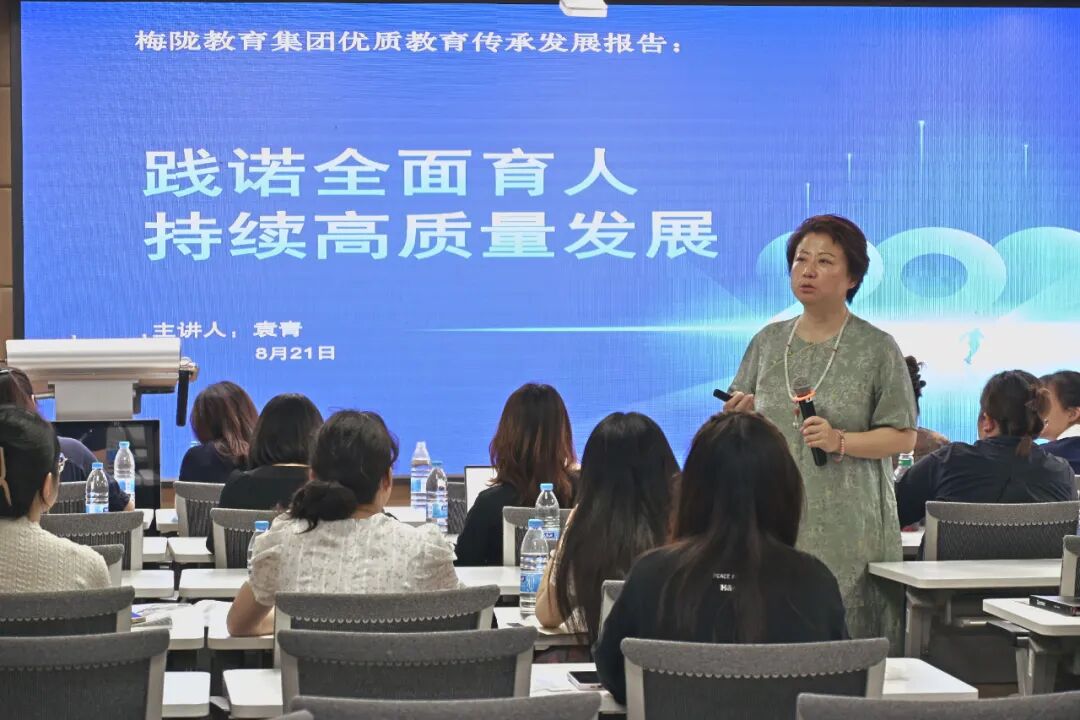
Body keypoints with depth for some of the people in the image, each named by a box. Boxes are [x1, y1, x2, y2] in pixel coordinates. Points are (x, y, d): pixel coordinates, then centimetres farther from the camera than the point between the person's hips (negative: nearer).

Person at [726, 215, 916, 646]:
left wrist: (841, 442, -16)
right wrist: (738, 415, -5)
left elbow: (904, 437, -1)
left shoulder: (876, 348, 1)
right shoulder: (768, 342, 13)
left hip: (847, 530, -3)